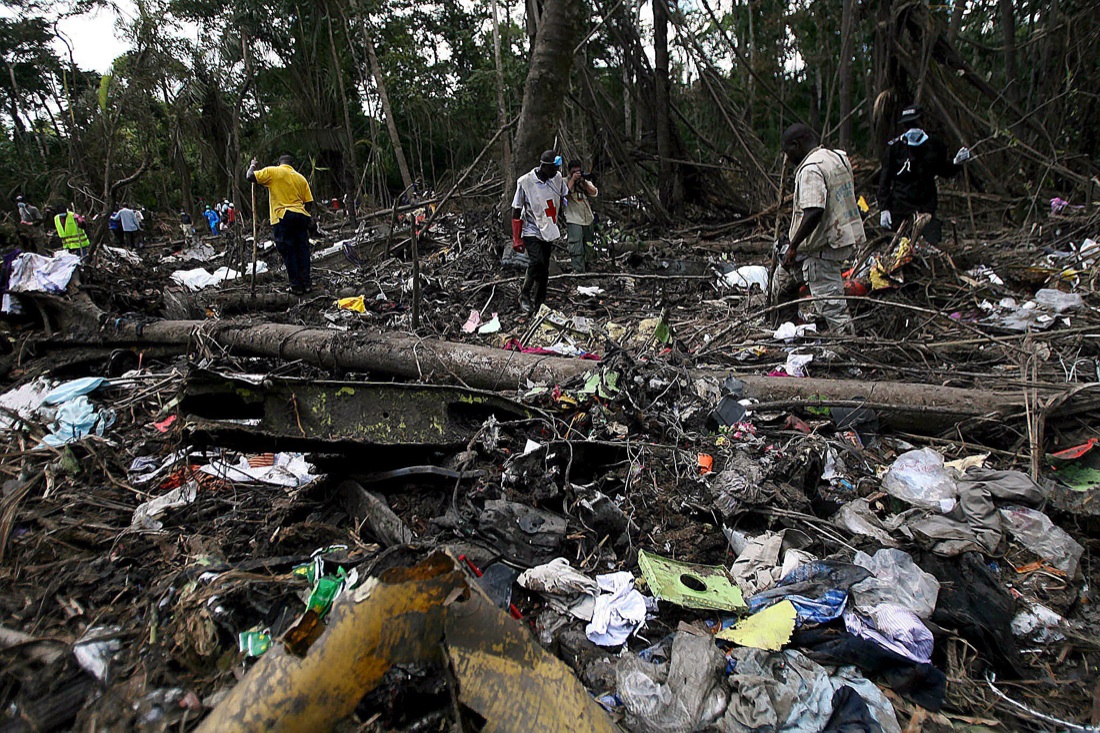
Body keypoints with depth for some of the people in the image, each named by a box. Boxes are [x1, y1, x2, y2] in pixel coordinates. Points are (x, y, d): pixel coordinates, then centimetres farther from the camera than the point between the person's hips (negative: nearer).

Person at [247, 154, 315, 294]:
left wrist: (252, 165, 19)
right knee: (302, 250, 10)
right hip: (301, 216, 4)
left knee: (288, 252, 1)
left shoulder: (272, 171, 3)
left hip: (283, 217, -4)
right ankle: (306, 284, 11)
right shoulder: (301, 178, 16)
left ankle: (296, 286, 3)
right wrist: (310, 219, 20)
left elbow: (250, 177, 0)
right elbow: (308, 202, 13)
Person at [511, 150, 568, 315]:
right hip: (531, 231, -5)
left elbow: (564, 197, 19)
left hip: (549, 232, 5)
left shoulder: (557, 178, -3)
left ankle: (539, 303, 19)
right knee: (537, 263, -22)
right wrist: (516, 239, -11)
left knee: (544, 270, 8)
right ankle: (524, 295, -1)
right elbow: (516, 211, -10)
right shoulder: (525, 182, -16)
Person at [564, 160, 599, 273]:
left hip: (588, 219, 6)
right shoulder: (565, 182, 0)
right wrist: (573, 179, -18)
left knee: (588, 246, 14)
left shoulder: (586, 181, 14)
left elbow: (594, 193, -1)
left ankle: (585, 268, 29)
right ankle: (578, 270, -13)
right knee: (576, 247, -14)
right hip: (574, 221, -5)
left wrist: (583, 182, -13)